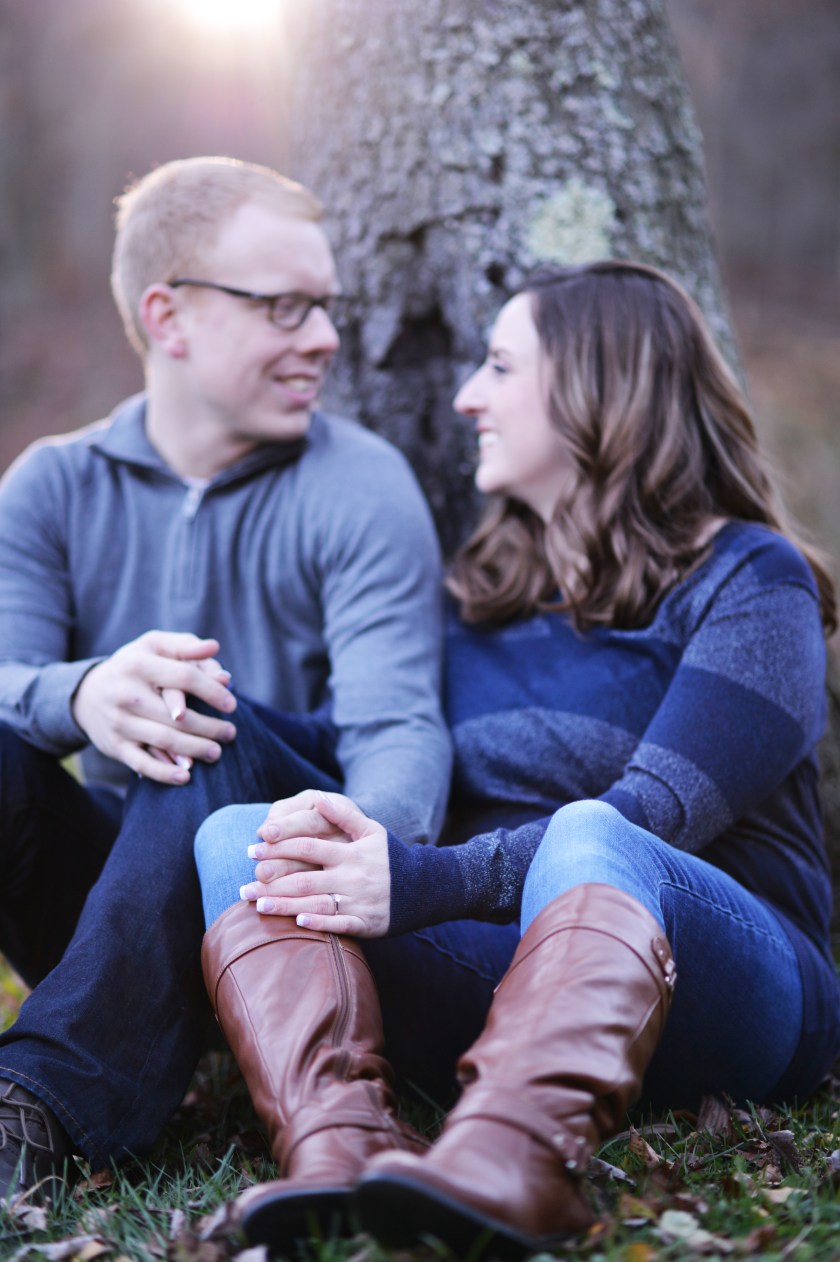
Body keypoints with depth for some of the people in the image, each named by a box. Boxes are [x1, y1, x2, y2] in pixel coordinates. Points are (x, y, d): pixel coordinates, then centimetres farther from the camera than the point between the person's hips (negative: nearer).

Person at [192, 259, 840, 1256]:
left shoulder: (749, 579, 0)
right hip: (495, 971, 5)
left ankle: (502, 1170, -60)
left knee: (588, 842, -36)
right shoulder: (481, 593, 20)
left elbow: (656, 815, -15)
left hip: (723, 969, -4)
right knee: (237, 835, -16)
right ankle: (334, 1145, -41)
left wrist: (424, 884, -26)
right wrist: (329, 829, -15)